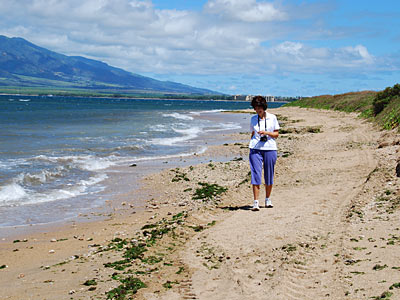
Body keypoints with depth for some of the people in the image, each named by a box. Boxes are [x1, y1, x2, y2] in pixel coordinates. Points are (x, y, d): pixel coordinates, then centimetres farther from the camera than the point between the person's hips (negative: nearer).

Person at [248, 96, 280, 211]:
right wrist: (251, 145, 9)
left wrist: (266, 133, -13)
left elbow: (276, 134, 3)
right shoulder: (253, 119, 9)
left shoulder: (272, 118, 3)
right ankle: (256, 202, -8)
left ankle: (268, 199, 22)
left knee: (269, 175, 7)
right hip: (256, 149, 1)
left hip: (270, 149, 0)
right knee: (256, 175, -8)